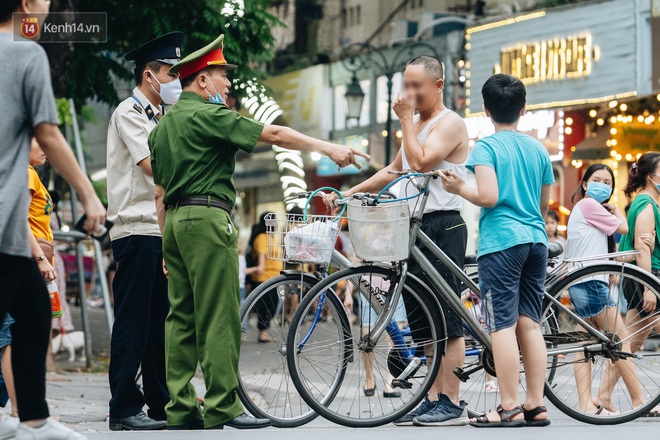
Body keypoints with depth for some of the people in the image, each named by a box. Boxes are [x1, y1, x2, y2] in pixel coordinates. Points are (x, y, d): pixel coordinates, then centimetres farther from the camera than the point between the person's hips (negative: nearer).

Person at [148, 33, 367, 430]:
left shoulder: (164, 124, 19)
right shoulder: (208, 115, -8)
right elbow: (274, 135, -12)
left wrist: (168, 243, 23)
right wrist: (329, 148, -7)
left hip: (175, 220, 9)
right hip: (207, 218, -9)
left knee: (182, 316, 8)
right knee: (219, 318, -8)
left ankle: (181, 410, 8)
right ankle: (223, 408, -8)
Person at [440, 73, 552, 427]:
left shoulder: (486, 147, -5)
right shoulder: (538, 149, 12)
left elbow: (488, 197, -17)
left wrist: (459, 189, 0)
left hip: (501, 242, -6)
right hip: (536, 240, 6)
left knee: (502, 325, -6)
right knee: (530, 324, 8)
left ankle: (510, 408, -8)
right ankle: (535, 405, 8)